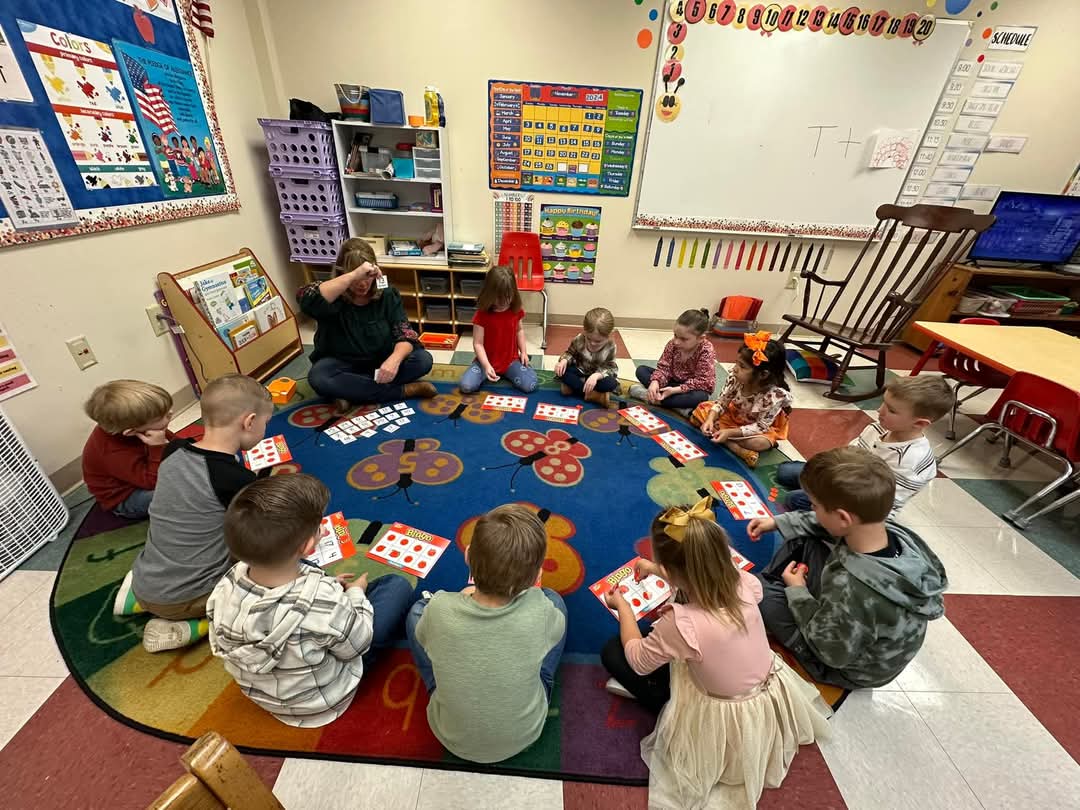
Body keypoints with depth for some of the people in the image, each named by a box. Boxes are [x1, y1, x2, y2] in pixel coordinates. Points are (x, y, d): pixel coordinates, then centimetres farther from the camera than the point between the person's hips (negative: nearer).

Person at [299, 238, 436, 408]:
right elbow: (305, 300, -39)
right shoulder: (333, 295, -15)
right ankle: (405, 390, -29)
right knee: (319, 378, -34)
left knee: (423, 359, -22)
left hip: (381, 363, 2)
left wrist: (395, 359, -39)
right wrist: (354, 275, -46)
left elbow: (405, 334, -16)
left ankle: (350, 391, -23)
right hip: (342, 364, -1)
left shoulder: (387, 295, -8)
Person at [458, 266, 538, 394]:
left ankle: (506, 372, 11)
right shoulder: (482, 314, -16)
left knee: (530, 385, -19)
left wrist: (523, 352, 2)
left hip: (511, 360, 2)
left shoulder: (516, 310, -6)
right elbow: (478, 343, -15)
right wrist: (486, 365, -28)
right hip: (488, 360, -2)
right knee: (466, 386, -22)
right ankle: (490, 372, 9)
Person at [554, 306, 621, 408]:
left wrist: (597, 375, -40)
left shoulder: (610, 347, -21)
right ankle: (593, 395, -29)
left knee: (611, 383, -32)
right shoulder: (578, 339, -18)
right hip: (580, 371, 2)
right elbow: (570, 353, -2)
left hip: (599, 375, -2)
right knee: (562, 371, -28)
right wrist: (564, 361, -27)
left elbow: (610, 368, -19)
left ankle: (573, 386, -26)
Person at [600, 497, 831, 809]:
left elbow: (637, 660, -15)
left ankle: (672, 711, 9)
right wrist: (656, 570, 13)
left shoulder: (681, 624, -36)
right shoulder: (742, 583, -22)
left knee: (613, 652, 1)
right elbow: (700, 578, 4)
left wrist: (623, 608, -1)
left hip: (723, 721, -5)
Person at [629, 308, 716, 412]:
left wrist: (675, 390, -37)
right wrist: (655, 382, -35)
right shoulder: (672, 344, -14)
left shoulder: (706, 352, -25)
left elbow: (701, 381, -28)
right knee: (641, 370, -8)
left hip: (693, 388, -4)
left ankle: (647, 395, -31)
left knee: (700, 397, -40)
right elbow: (664, 367, -13)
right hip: (673, 382, 4)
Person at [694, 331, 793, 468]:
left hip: (760, 427, -5)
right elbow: (722, 402, -13)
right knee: (700, 410, -11)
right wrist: (710, 419, -31)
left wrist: (730, 432, -35)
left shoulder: (775, 395, -34)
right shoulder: (735, 377, -24)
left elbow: (761, 426, -27)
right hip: (733, 416, 6)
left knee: (760, 444, -36)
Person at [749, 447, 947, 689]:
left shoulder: (852, 593, -45)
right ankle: (767, 585, 23)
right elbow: (825, 525, -2)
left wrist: (797, 592, -14)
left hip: (841, 663, -6)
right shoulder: (891, 529, -25)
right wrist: (778, 522, 3)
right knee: (801, 539, 4)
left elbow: (830, 652, -25)